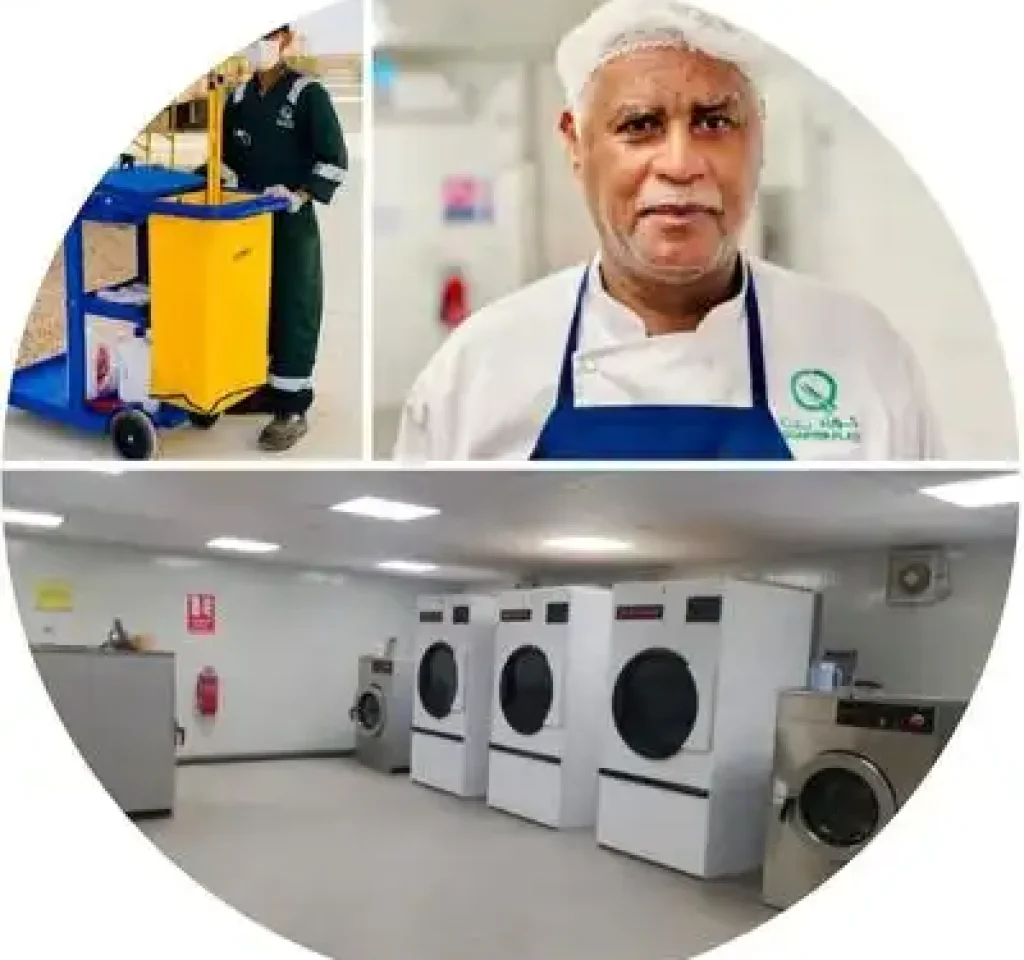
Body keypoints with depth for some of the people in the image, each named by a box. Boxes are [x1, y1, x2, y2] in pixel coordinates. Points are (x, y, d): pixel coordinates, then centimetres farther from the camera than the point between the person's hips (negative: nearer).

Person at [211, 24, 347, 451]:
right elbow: (228, 155, 20)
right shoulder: (239, 97, 10)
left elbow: (334, 159, -10)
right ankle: (263, 385, 25)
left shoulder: (308, 94, -7)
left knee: (293, 307, -3)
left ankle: (293, 407, 1)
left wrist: (299, 195, -19)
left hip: (292, 222, -6)